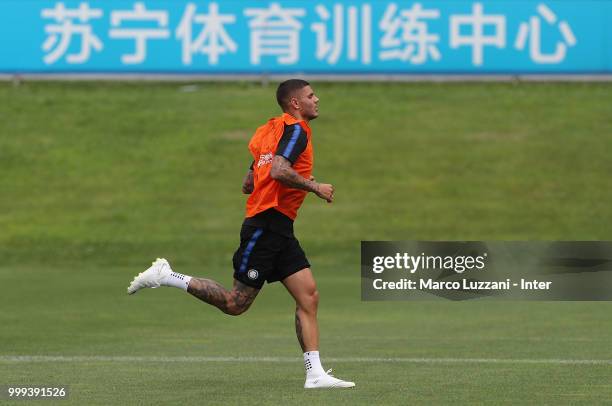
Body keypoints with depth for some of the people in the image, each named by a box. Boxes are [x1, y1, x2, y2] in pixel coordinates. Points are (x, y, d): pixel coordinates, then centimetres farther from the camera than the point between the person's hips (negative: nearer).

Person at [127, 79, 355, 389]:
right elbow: (278, 170, -26)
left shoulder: (270, 130, 19)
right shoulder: (296, 130, -8)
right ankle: (165, 277, 3)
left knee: (309, 297, 1)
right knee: (235, 304, -6)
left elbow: (248, 184, 21)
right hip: (266, 226, -10)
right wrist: (314, 186, -16)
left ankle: (315, 374, -3)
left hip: (279, 230, 10)